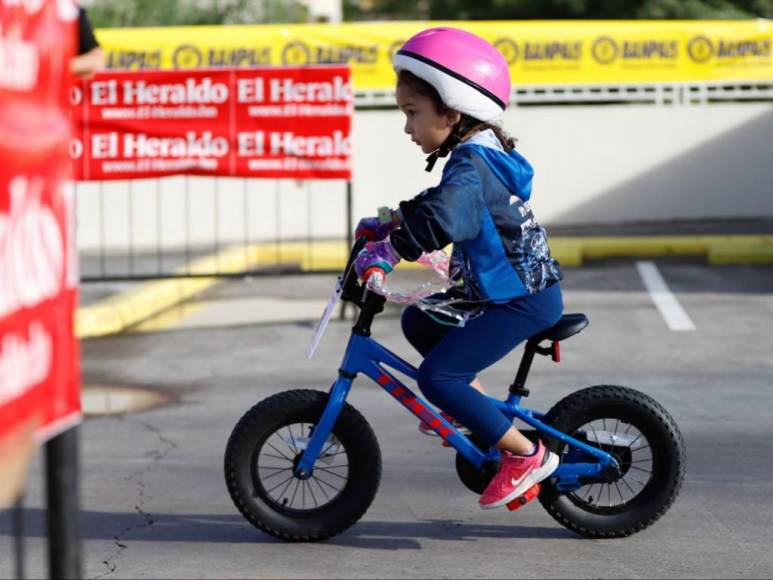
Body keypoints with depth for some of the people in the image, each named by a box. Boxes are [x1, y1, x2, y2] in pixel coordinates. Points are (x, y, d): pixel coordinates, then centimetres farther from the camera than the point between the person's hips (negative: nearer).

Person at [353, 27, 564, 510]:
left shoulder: (472, 165, -21)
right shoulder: (483, 157, 11)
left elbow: (440, 218, -39)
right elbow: (438, 203, 28)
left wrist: (389, 250, -37)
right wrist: (390, 222, 20)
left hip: (524, 299, -11)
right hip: (502, 289, 11)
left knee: (437, 376, -17)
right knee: (418, 322, 22)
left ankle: (526, 455, -11)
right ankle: (483, 409, 24)